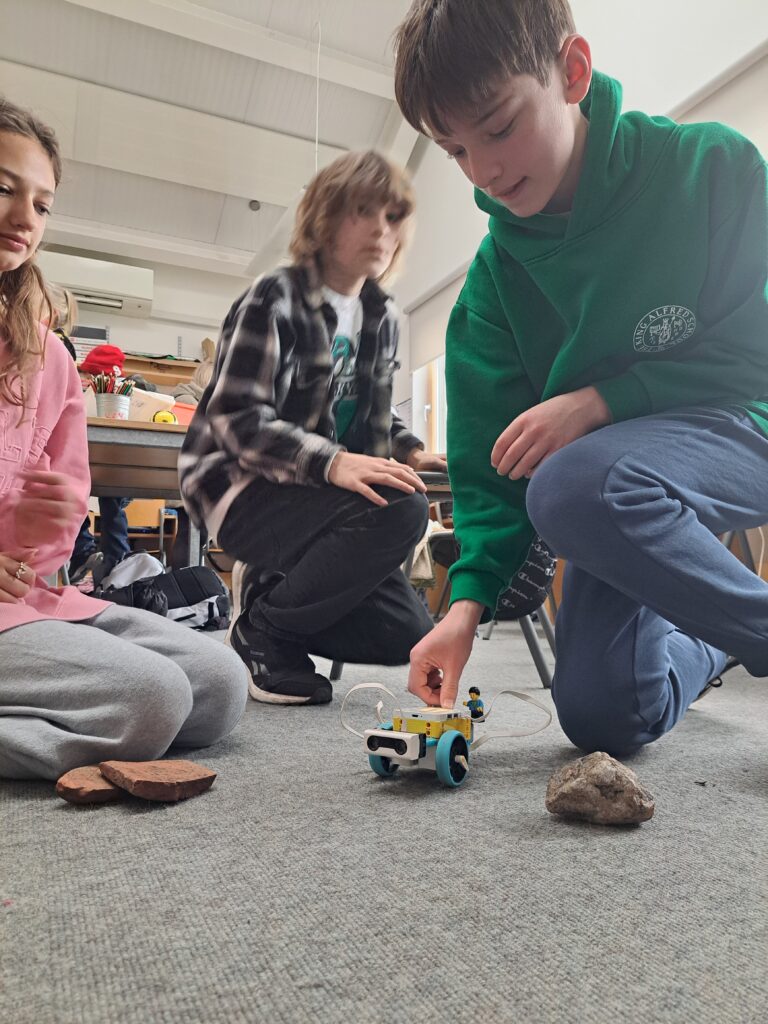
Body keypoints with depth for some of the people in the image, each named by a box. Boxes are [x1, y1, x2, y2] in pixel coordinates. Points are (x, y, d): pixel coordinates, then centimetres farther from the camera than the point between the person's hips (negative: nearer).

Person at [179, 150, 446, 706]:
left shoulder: (382, 317, 10)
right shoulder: (274, 301, -11)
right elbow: (236, 419, -21)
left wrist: (411, 451, -3)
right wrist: (332, 462, -35)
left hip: (313, 495, 7)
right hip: (243, 491, -7)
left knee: (407, 633, -4)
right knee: (400, 510, -32)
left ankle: (272, 586, 14)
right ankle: (264, 628, -11)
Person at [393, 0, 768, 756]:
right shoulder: (496, 273, -1)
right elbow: (491, 458, -3)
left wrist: (600, 400, -23)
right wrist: (469, 596, -15)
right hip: (612, 483, 4)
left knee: (573, 488, -36)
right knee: (600, 717, -5)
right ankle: (706, 645, 28)